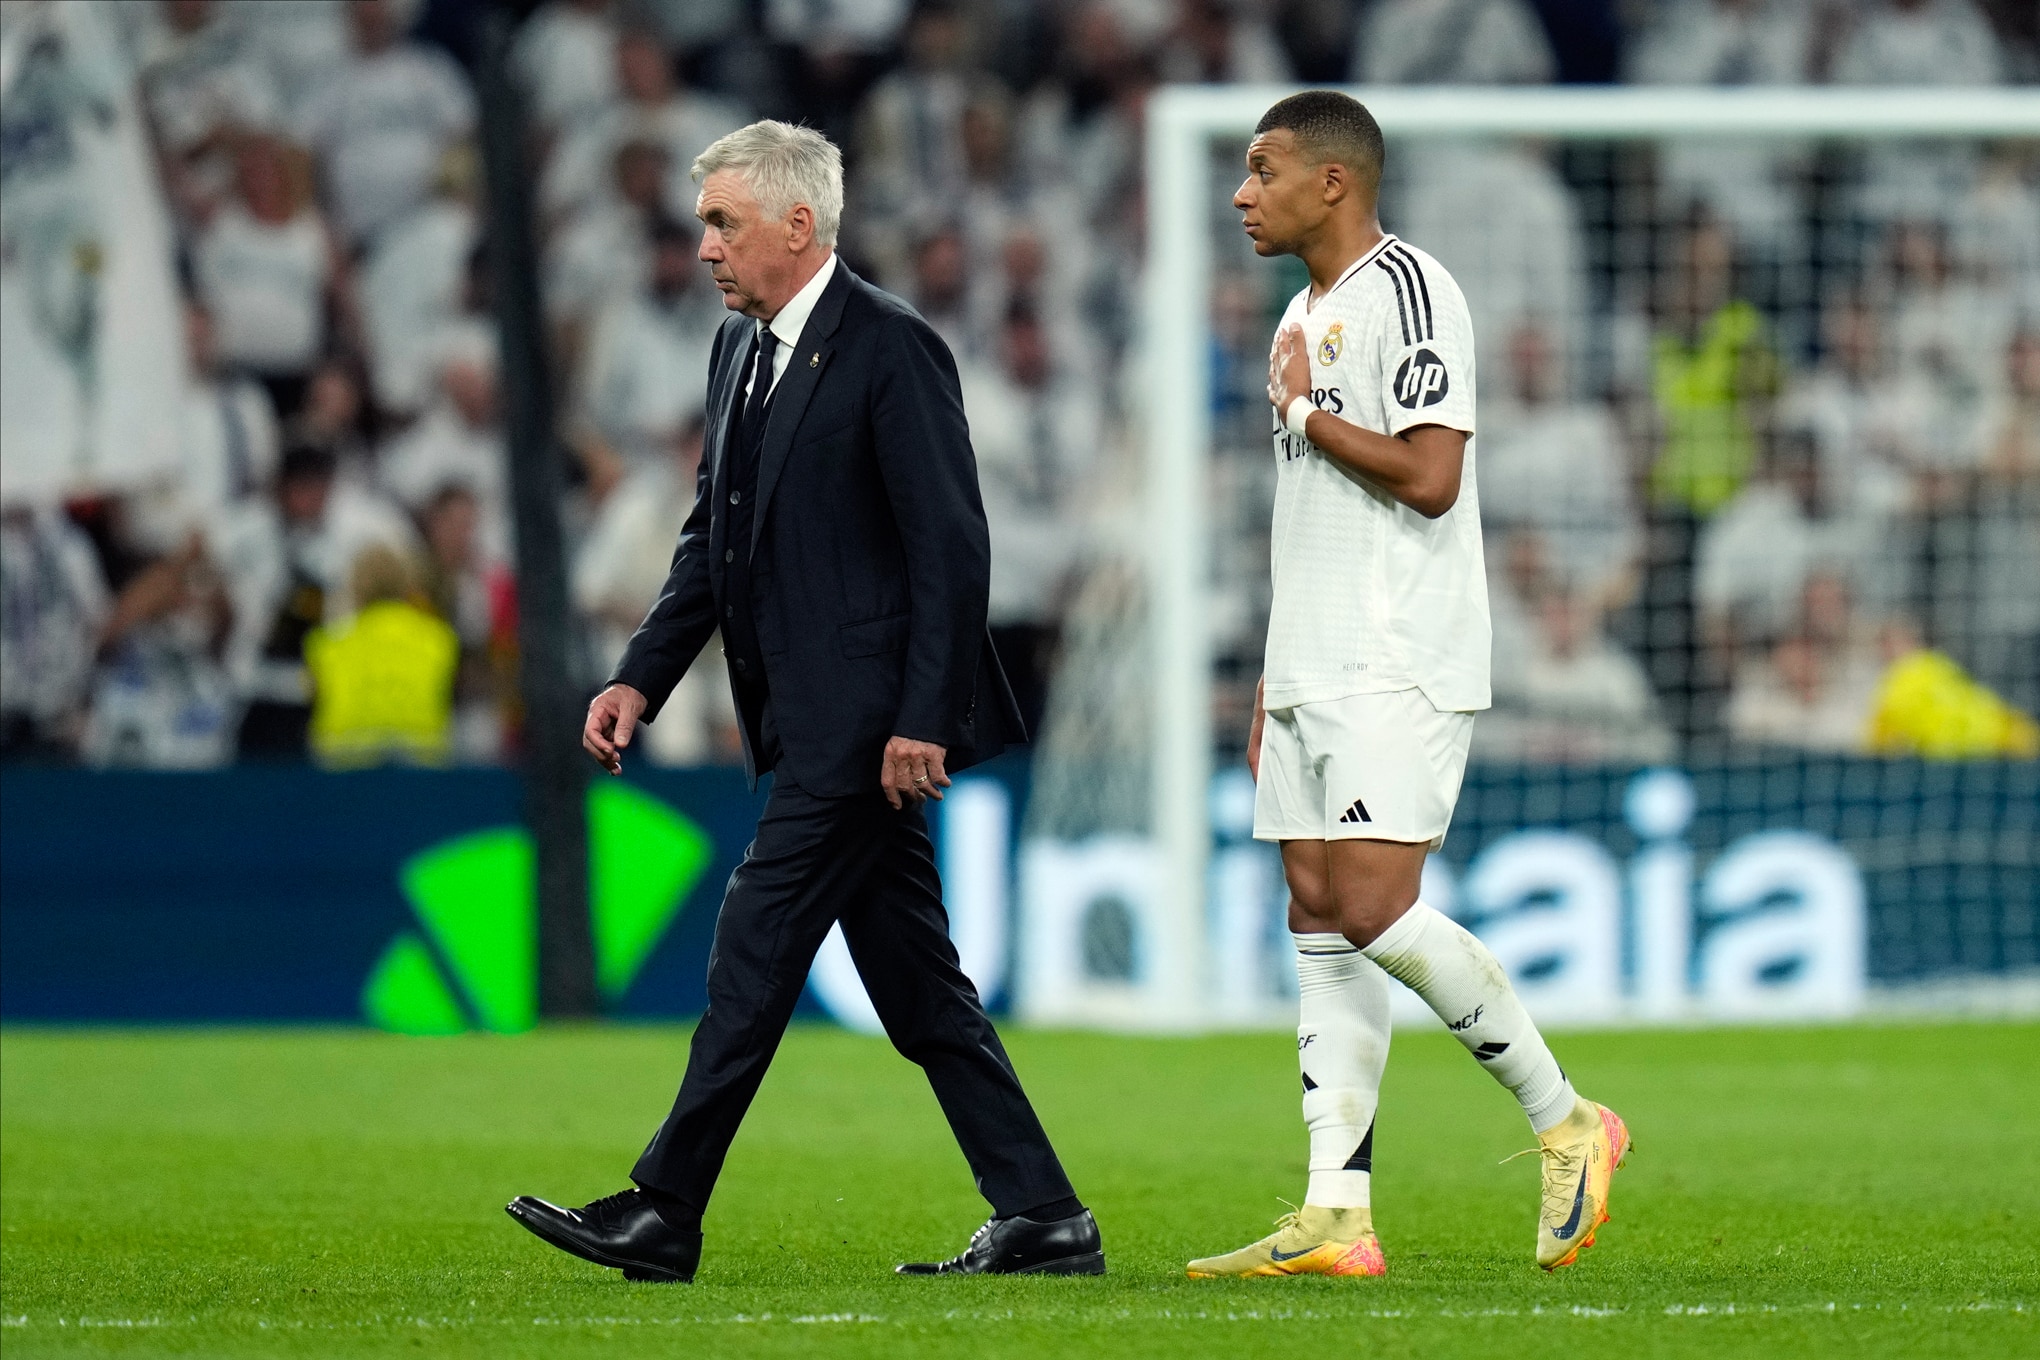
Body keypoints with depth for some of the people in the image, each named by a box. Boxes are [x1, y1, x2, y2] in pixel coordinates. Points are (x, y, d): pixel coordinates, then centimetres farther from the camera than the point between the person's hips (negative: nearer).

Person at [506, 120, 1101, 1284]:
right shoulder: (741, 350, 15)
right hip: (818, 728, 9)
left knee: (755, 955, -8)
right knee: (917, 983, 9)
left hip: (867, 723, -9)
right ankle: (1043, 1219, 11)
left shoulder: (891, 348, -13)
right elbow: (714, 539, 19)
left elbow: (951, 546, -16)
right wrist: (641, 678, 7)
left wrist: (922, 721, -20)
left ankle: (664, 1216, -4)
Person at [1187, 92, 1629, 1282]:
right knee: (1322, 926, 3)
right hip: (1317, 675, 9)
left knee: (1374, 909, -16)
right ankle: (1337, 1217, 0)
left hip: (1403, 670, -9)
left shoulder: (1406, 291, -10)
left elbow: (1430, 476, -20)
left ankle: (1567, 1124, -1)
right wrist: (1275, 689, 22)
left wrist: (1305, 412, -8)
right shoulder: (1305, 315, 20)